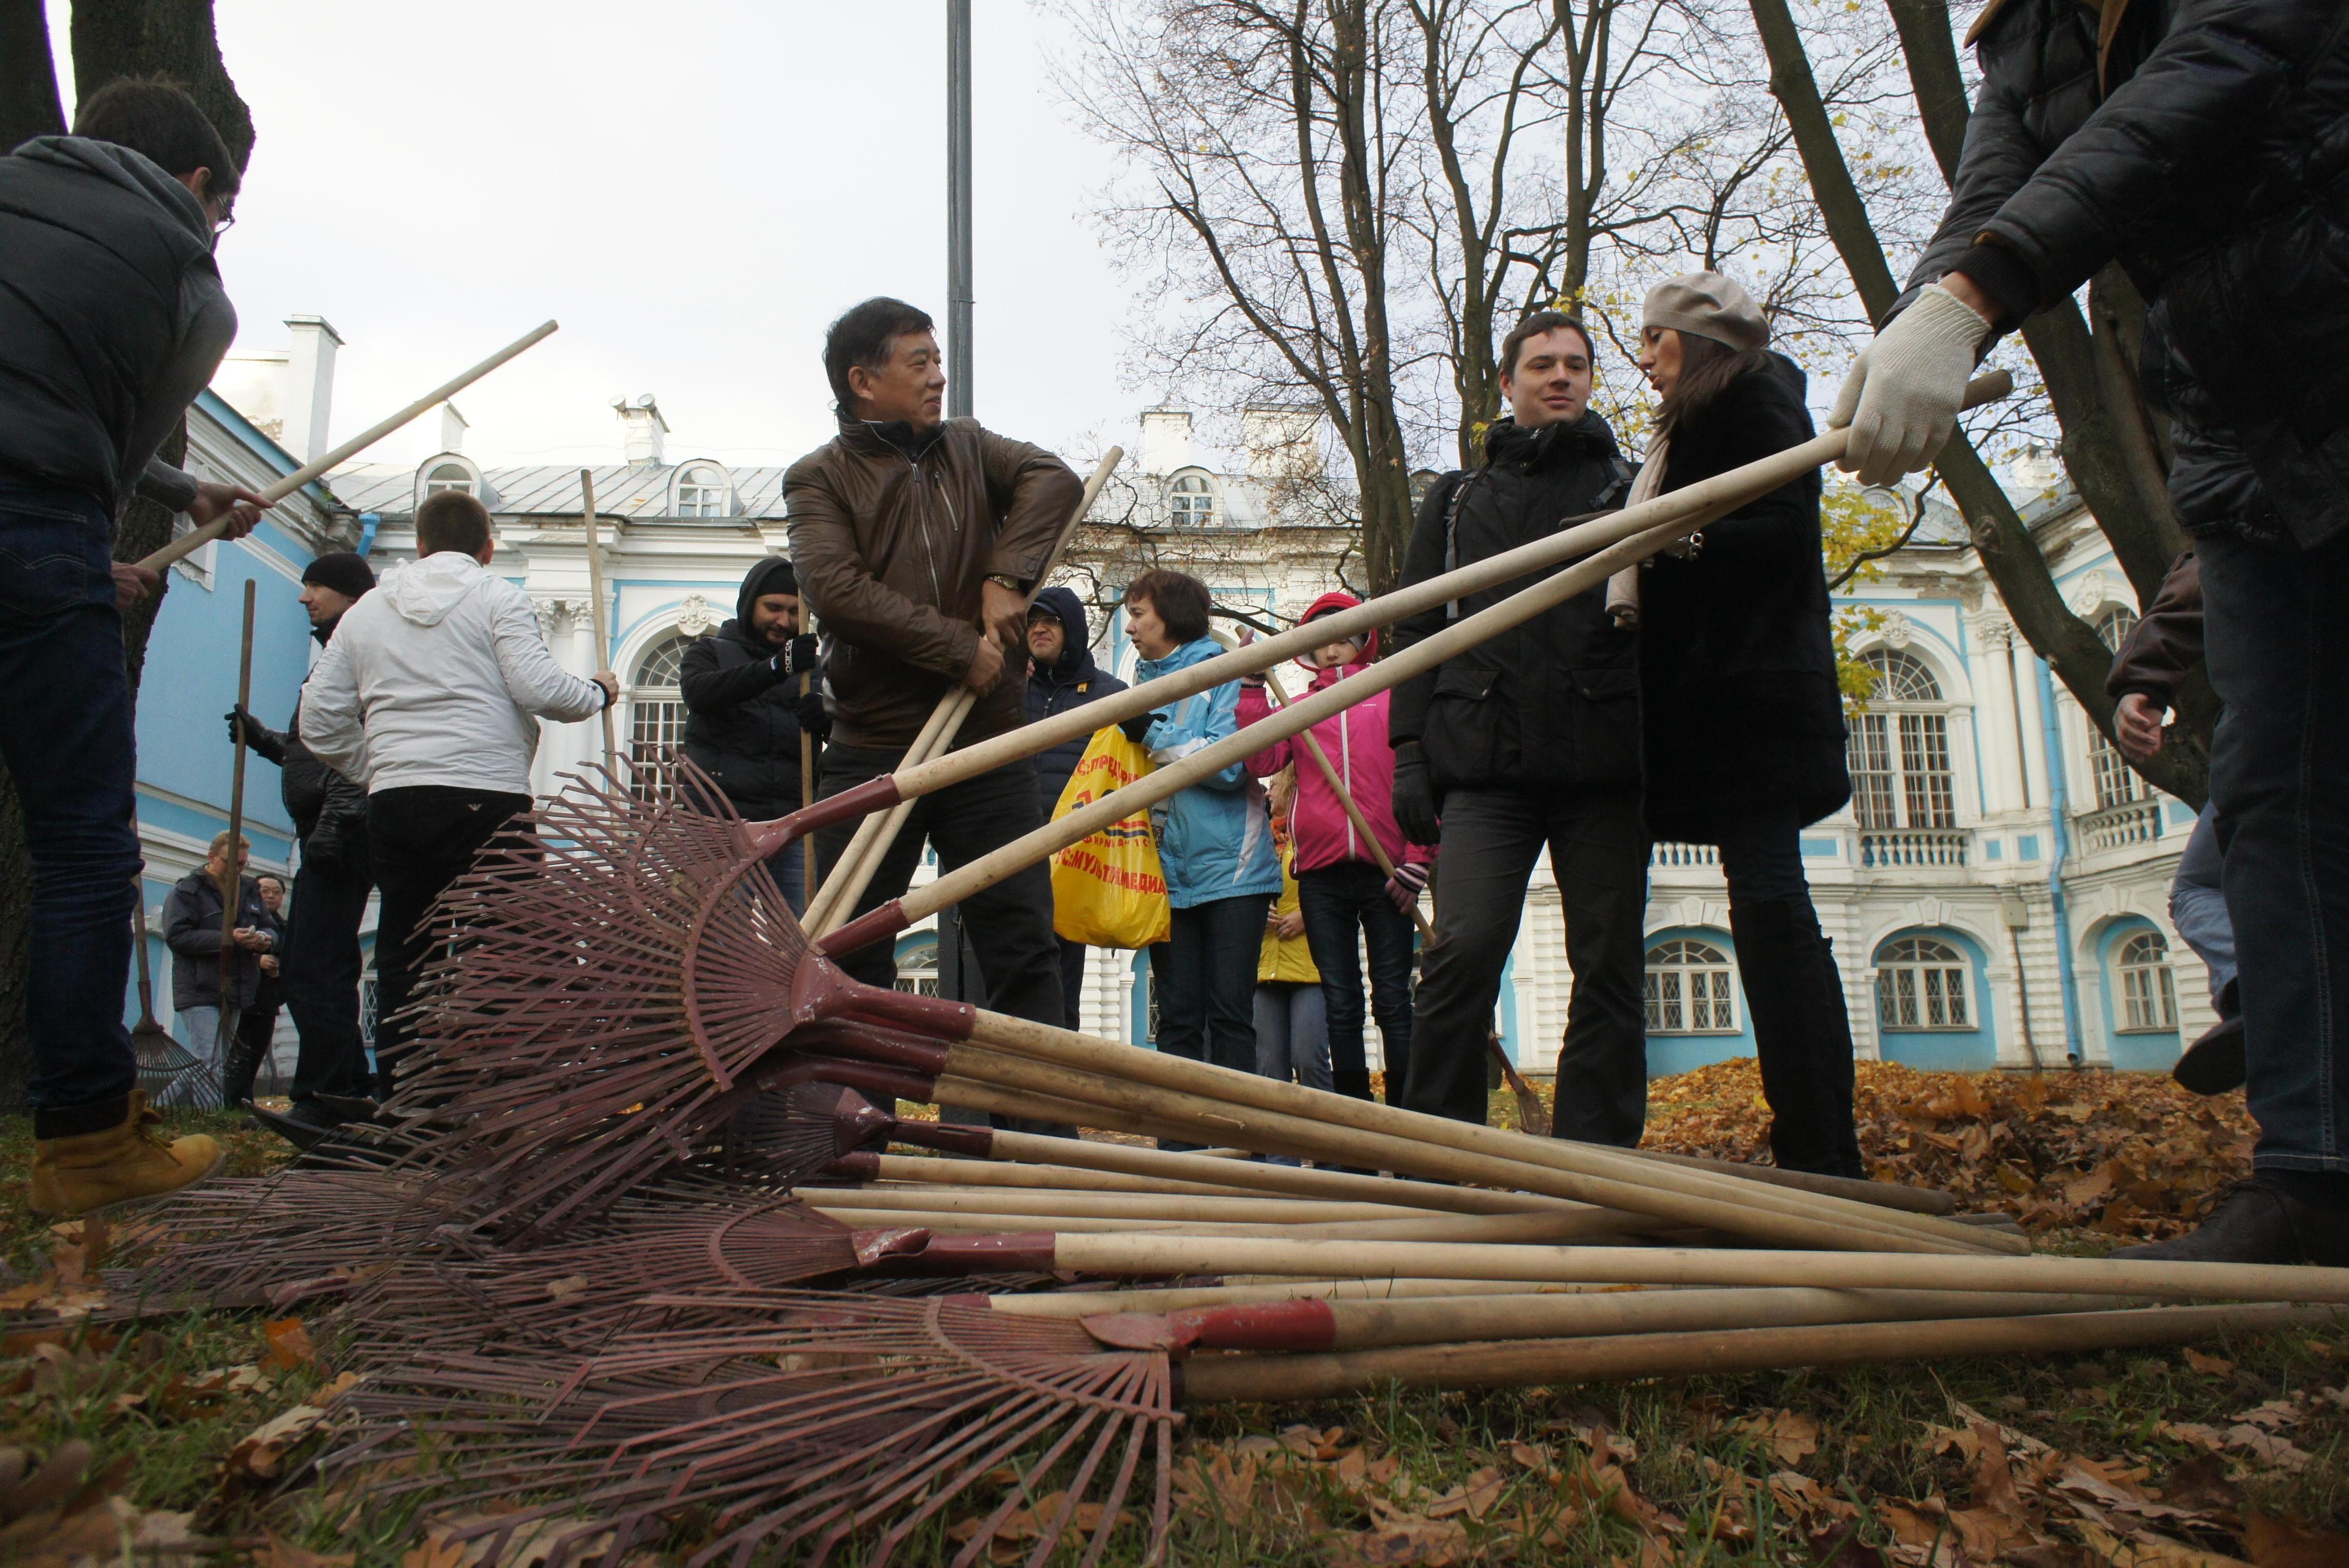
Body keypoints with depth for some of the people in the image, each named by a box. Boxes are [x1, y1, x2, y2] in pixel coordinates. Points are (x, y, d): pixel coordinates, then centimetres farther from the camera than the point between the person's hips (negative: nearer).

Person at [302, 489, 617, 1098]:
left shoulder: (365, 611, 19)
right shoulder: (497, 597, 4)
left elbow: (320, 718, 17)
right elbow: (537, 687, -9)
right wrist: (598, 693, 8)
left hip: (394, 802, 5)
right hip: (487, 796, -5)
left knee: (403, 960, 9)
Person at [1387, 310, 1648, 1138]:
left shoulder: (1631, 489, 17)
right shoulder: (1458, 500, 20)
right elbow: (1417, 631, 14)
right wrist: (1410, 753, 2)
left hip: (1603, 765, 1)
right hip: (1486, 766, 0)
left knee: (1608, 969, 0)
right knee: (1463, 951, -12)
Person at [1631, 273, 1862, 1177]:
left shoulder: (1753, 400, -2)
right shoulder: (1695, 425, 25)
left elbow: (1784, 531, -14)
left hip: (1750, 692, -9)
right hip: (1712, 693, 9)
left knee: (1768, 903, -14)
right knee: (1769, 906, 5)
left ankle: (1820, 1151, -12)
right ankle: (1818, 1145, 8)